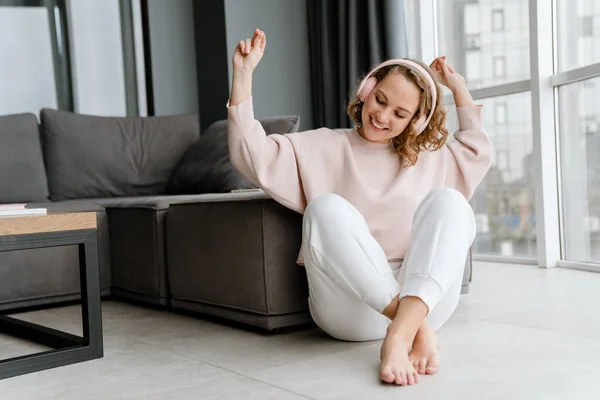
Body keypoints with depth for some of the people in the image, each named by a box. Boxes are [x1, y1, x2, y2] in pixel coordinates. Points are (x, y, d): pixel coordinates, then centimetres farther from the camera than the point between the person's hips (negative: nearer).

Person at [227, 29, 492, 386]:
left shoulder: (427, 157, 26)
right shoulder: (321, 148, 13)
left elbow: (478, 149, 35)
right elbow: (252, 153, 2)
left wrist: (458, 87, 32)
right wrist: (243, 74, -6)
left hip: (427, 297, 3)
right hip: (352, 305, -2)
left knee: (448, 200, -23)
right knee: (326, 206, -30)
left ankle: (402, 331, -43)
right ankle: (415, 328, -40)